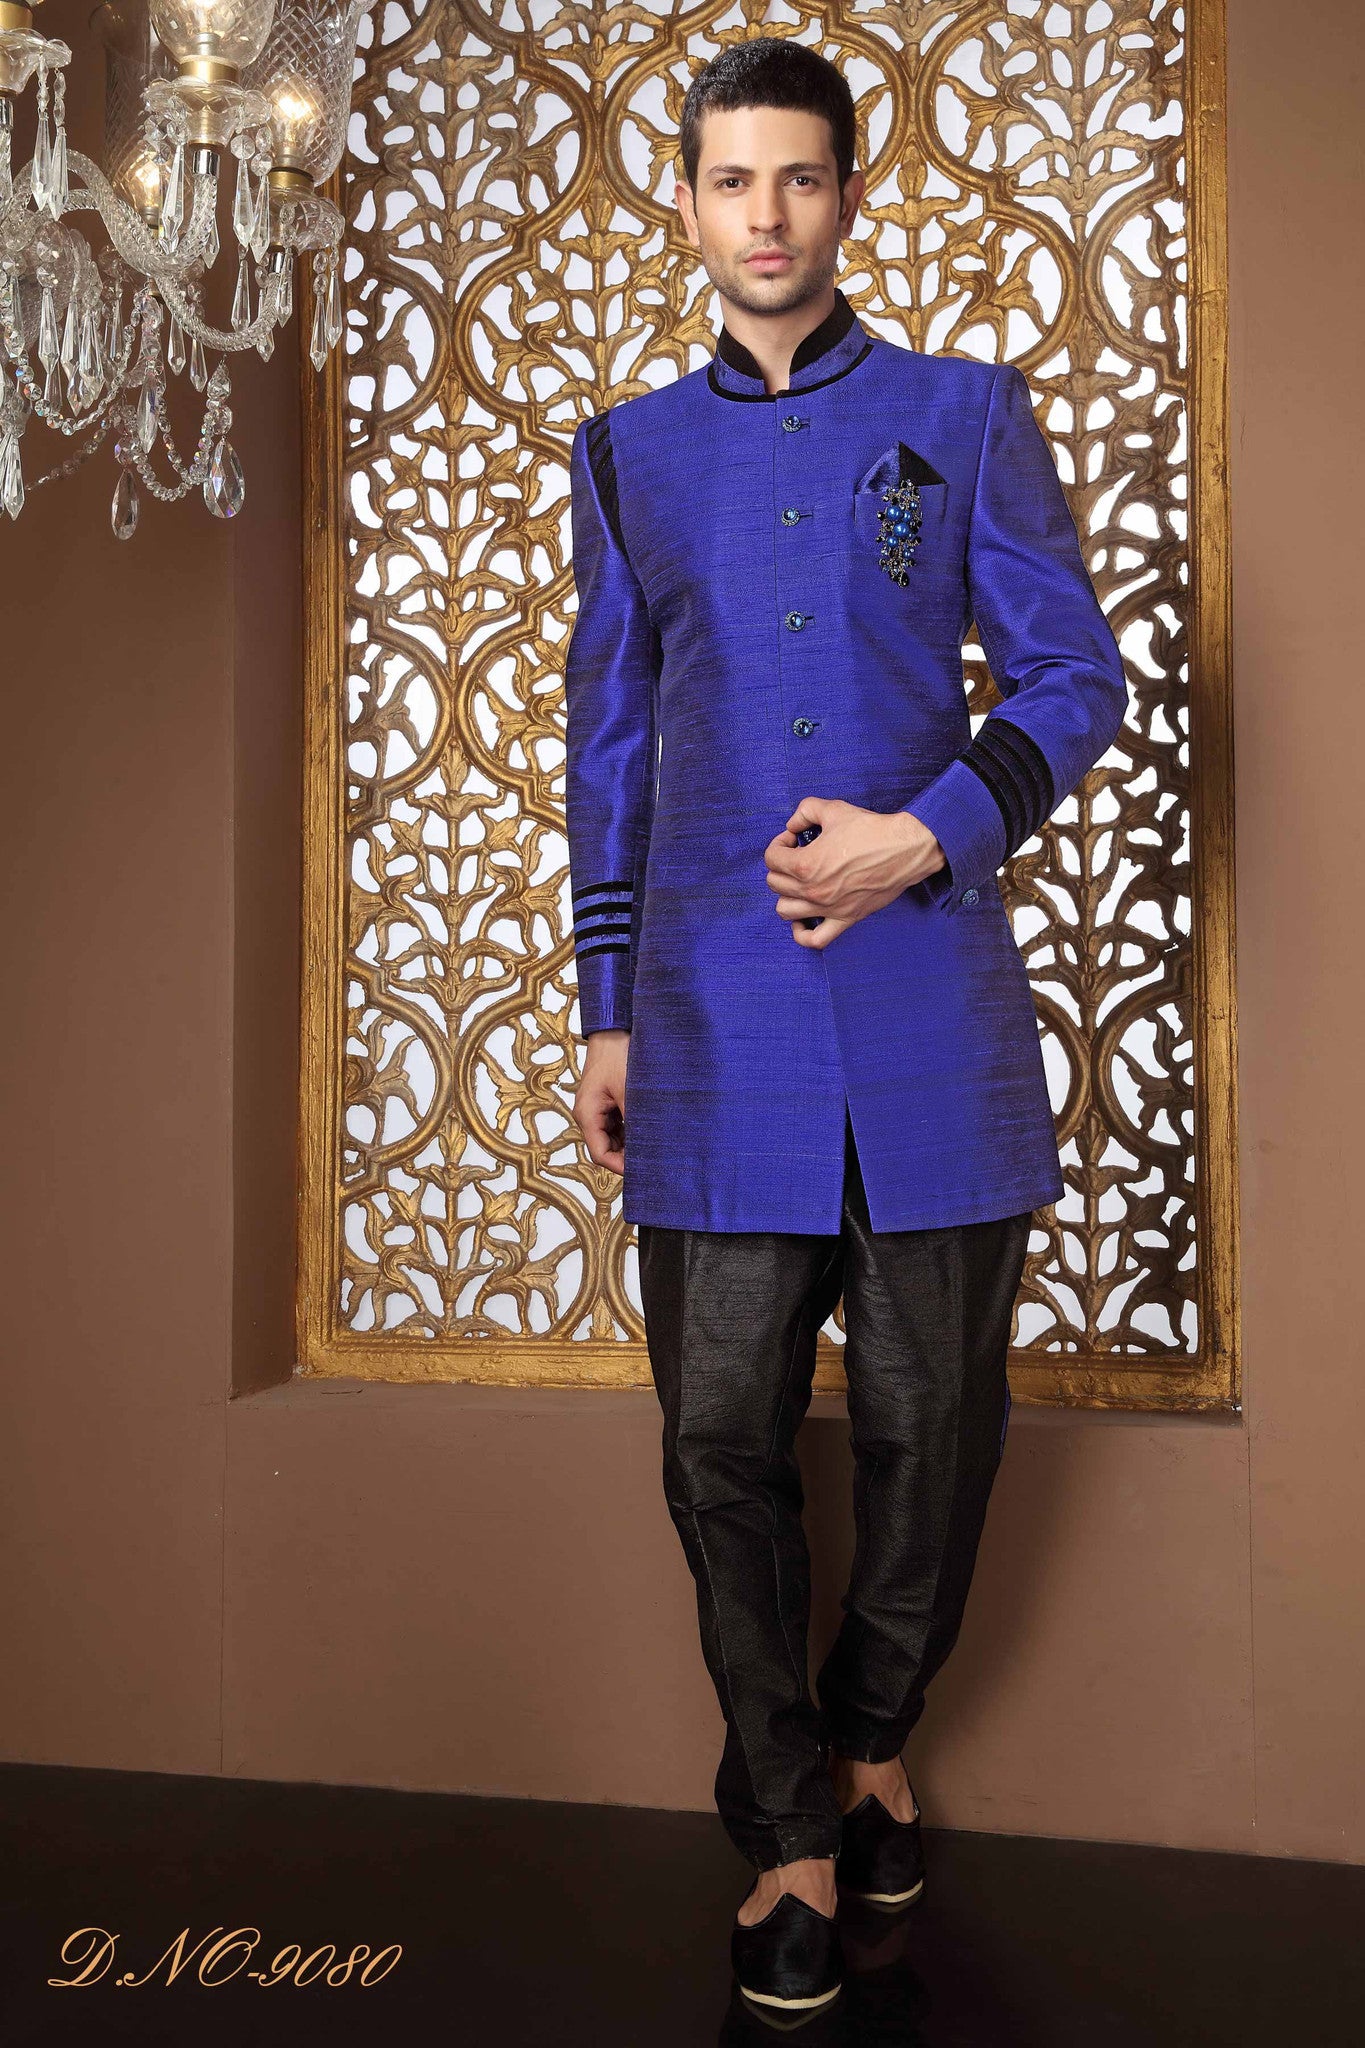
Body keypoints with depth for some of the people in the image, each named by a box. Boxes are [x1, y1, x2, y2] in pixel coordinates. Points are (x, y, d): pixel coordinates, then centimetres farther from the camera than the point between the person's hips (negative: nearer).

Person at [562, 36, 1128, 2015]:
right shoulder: (627, 454, 13)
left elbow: (1079, 679, 5)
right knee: (725, 1432, 1)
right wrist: (607, 1011, 9)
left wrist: (929, 833, -12)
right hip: (712, 1012, 1)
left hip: (926, 986, -1)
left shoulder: (965, 414, 8)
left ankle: (875, 1739, 32)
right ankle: (795, 1830, 18)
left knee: (930, 1420, 7)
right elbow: (607, 746, 13)